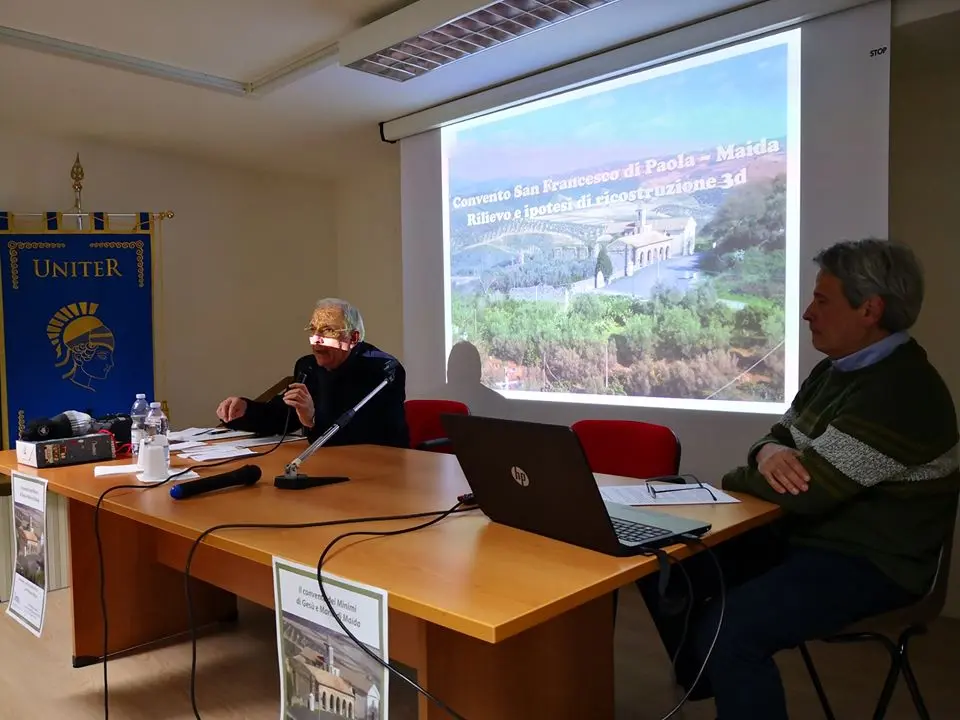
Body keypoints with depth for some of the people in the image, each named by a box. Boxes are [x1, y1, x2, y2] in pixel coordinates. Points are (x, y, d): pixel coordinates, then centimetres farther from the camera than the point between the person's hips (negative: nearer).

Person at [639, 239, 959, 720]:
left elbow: (806, 490, -27)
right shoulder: (837, 369, 9)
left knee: (731, 629, -31)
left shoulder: (900, 393, -24)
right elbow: (779, 436, 12)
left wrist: (734, 481, -7)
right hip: (804, 534, 9)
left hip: (869, 562, -9)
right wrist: (769, 453, -14)